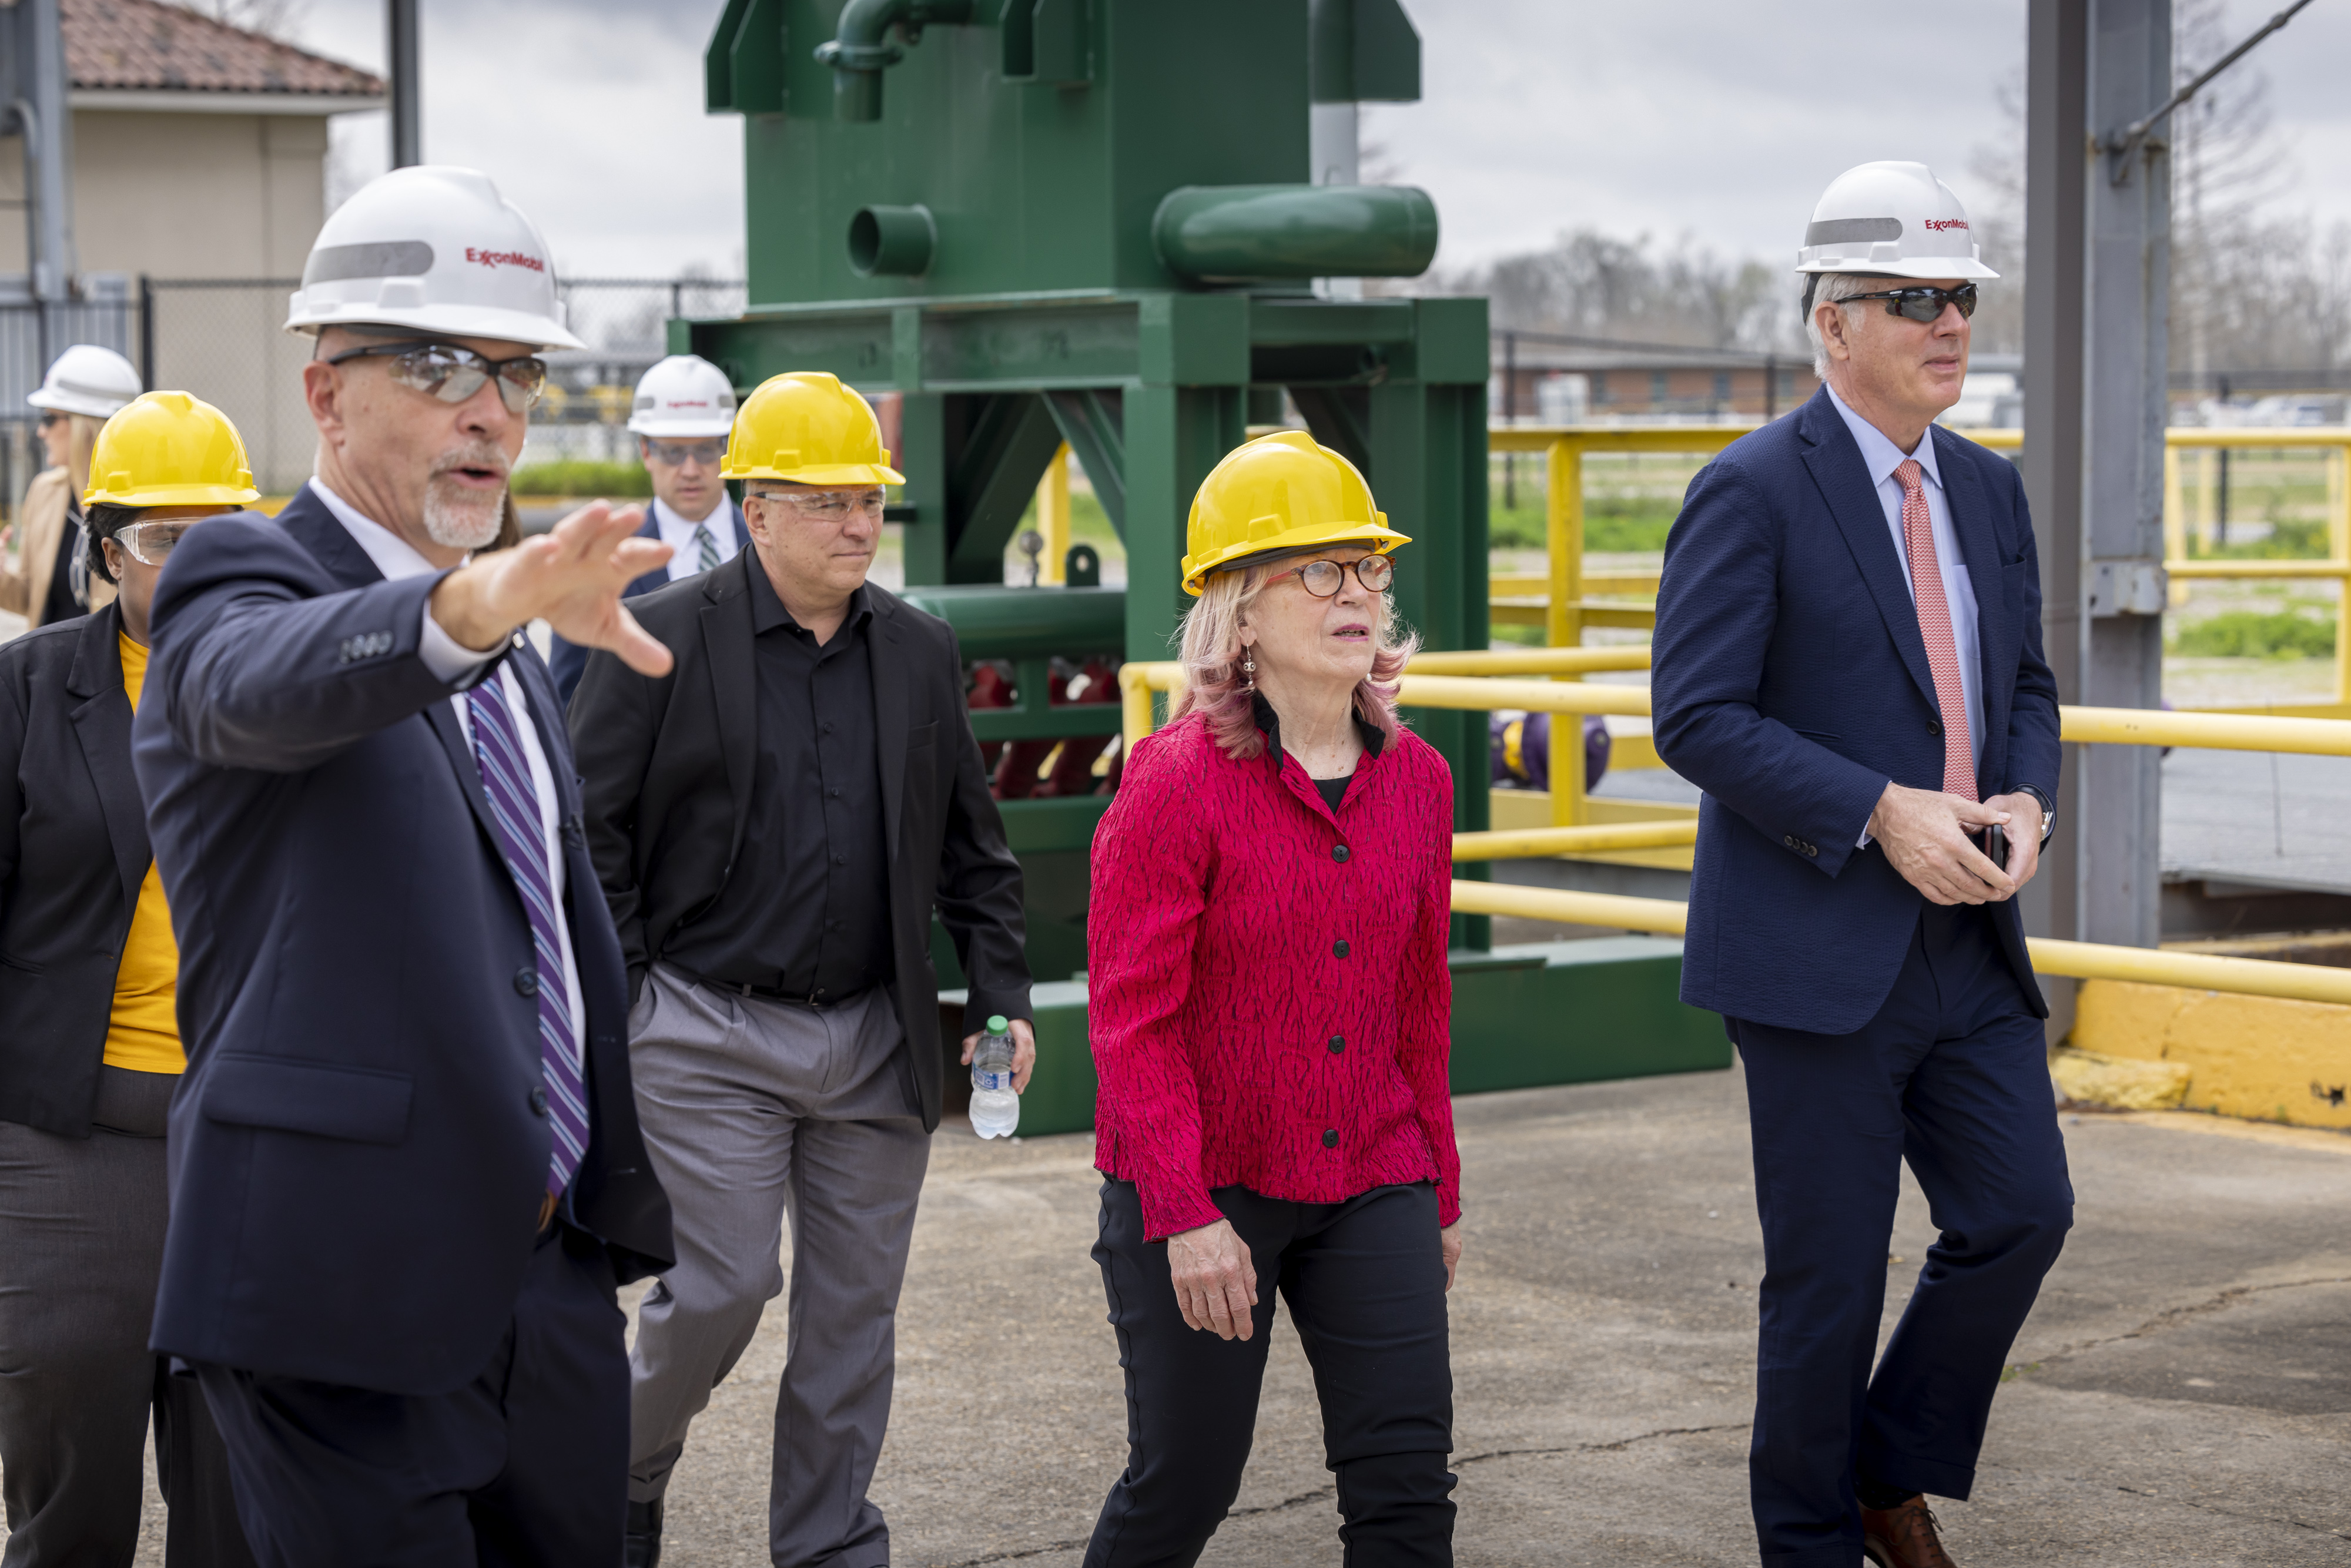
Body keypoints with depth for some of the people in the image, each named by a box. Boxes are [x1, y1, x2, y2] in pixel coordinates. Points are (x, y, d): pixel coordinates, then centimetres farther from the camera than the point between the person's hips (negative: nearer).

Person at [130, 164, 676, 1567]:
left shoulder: (510, 660, 19)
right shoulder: (242, 578, -6)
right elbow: (269, 681, -32)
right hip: (353, 1293, -8)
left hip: (548, 1276, 8)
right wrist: (481, 605, -52)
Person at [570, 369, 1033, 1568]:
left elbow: (972, 849, 15)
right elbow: (590, 829, -4)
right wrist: (611, 1008, -8)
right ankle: (625, 1467, 20)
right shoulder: (663, 640, -6)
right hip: (710, 1037, -4)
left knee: (855, 1311, 7)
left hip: (876, 1040, 5)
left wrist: (999, 996, 6)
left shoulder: (920, 653, 9)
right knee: (724, 1287, -7)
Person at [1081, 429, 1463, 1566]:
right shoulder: (1177, 780, -12)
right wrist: (1186, 1213, -18)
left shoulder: (1416, 779, 5)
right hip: (1202, 1188, -4)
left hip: (1371, 1184, 5)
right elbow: (1132, 1020, -13)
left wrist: (1438, 1189, 16)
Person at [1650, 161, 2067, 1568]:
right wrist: (1882, 813, -20)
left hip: (1968, 941, 6)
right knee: (1830, 1274, 1)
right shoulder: (1752, 492, -10)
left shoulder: (1989, 490, 12)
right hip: (1818, 947, -6)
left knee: (2023, 1210, 0)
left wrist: (2027, 801, -3)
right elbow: (1697, 719, -14)